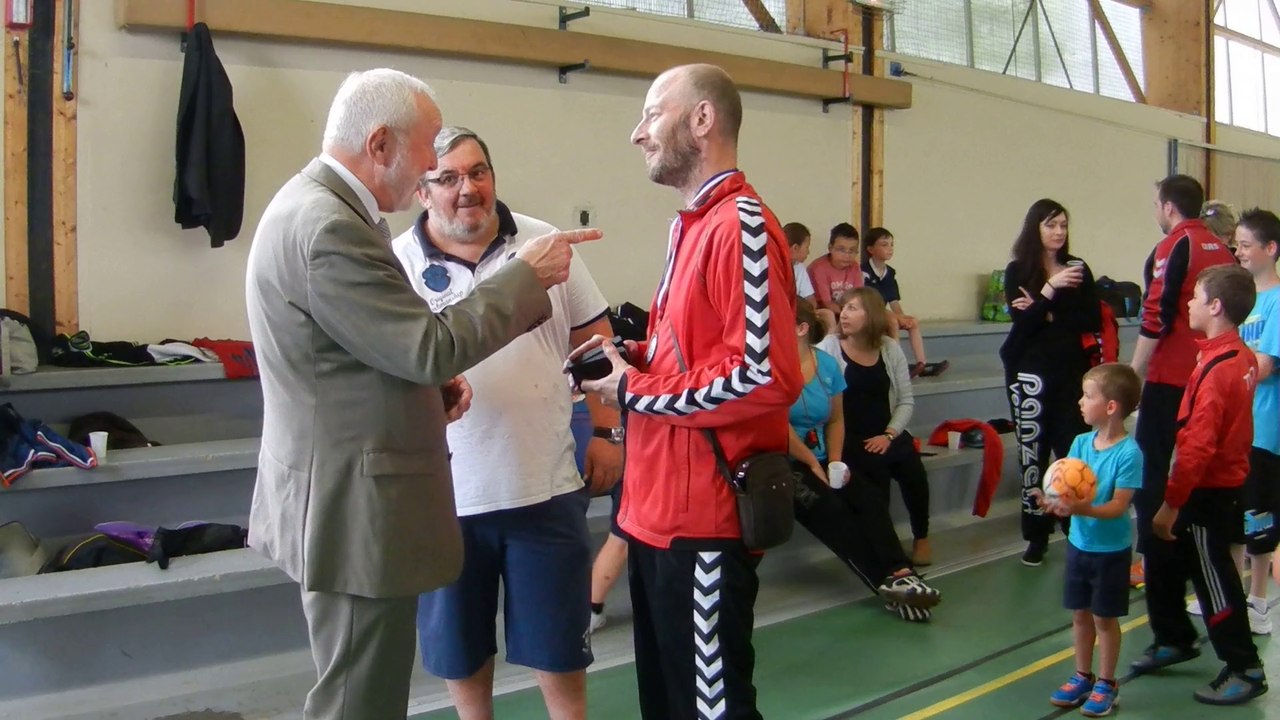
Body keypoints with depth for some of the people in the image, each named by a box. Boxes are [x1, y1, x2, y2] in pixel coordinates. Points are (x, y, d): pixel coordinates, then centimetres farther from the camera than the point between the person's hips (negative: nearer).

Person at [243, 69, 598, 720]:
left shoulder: (317, 205, 10)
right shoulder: (331, 228, -23)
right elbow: (432, 346, -22)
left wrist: (431, 381, 4)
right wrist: (527, 275, -11)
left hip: (339, 497, 11)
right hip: (354, 507, -11)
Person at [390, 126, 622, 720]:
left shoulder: (545, 245, 1)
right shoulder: (397, 264, -5)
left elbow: (593, 341, 7)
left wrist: (606, 432, 3)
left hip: (546, 487, 0)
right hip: (444, 495, 0)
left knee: (557, 644, 13)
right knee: (459, 645, 17)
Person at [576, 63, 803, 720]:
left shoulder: (741, 226, -17)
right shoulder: (691, 225, 14)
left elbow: (766, 377, -25)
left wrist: (635, 390, -15)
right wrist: (633, 355, 5)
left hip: (704, 523, -10)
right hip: (657, 512, 10)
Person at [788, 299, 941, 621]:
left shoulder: (827, 365, 8)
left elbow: (835, 420, 15)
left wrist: (834, 462, -1)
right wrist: (813, 464, -11)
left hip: (819, 461, 6)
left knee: (869, 497, -20)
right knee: (832, 509, -27)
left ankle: (899, 573, -32)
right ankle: (888, 581, -27)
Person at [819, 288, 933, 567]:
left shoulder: (890, 349, 8)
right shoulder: (830, 347, -2)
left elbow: (906, 400, 7)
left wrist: (889, 434, -5)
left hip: (885, 435, 3)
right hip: (849, 439, -3)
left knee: (913, 470, -23)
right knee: (876, 467, -31)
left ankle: (921, 536, 4)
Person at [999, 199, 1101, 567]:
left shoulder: (1078, 268, 7)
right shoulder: (1018, 270, 1)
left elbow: (1094, 321, 0)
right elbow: (1021, 322, -10)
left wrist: (1047, 315, -9)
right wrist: (1050, 289, -20)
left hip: (1071, 369, 2)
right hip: (1030, 370, -1)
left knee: (1073, 447, -6)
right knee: (1033, 450, 0)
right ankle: (1037, 535, 8)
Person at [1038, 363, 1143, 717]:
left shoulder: (1129, 453, -20)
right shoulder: (1081, 443, -3)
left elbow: (1119, 506, -22)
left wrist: (1086, 509, -38)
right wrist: (1059, 502, -27)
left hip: (1111, 550, -5)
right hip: (1078, 543, 5)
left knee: (1104, 617, 8)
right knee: (1080, 613, 16)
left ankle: (1106, 684, 25)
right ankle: (1082, 677, 32)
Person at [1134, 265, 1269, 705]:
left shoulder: (1216, 368, -25)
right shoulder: (1242, 357, 4)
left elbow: (1198, 446, -26)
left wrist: (1171, 503, -21)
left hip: (1207, 492, -9)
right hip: (1225, 482, 9)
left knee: (1213, 579, 4)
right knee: (1162, 561, 20)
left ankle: (1245, 670, 17)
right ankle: (1175, 640, 36)